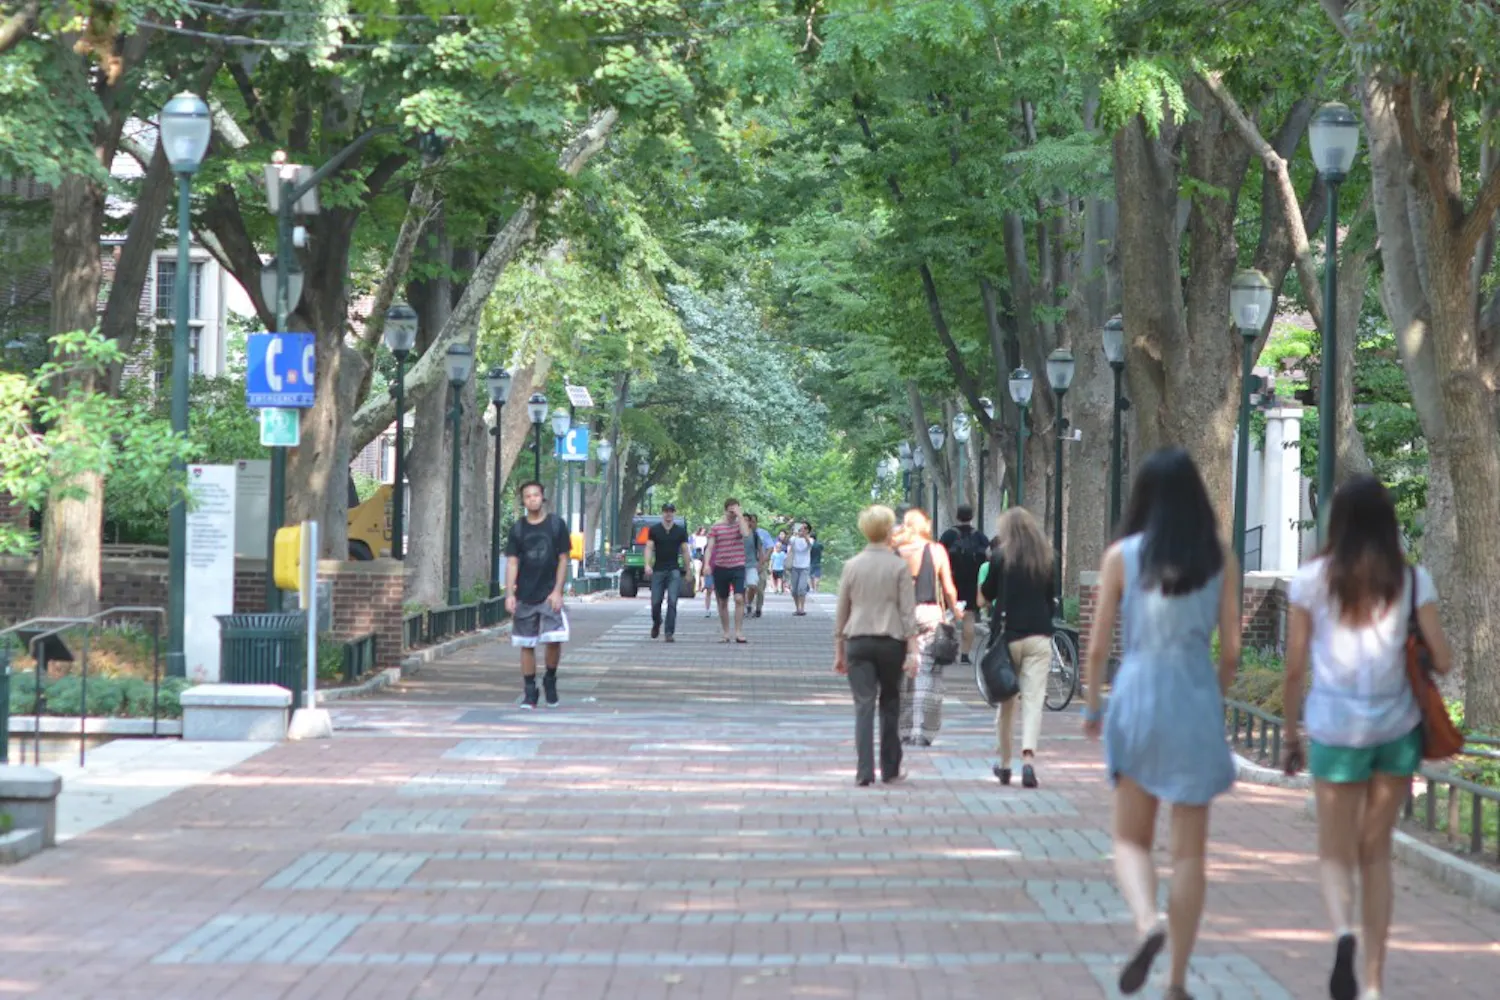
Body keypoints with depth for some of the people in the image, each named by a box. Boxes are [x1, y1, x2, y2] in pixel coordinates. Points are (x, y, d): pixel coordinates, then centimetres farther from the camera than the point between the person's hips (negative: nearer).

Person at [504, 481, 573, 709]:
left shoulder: (556, 524, 2)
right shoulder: (517, 529, 5)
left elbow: (563, 560, 2)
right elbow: (512, 563, 4)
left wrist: (557, 591, -7)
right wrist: (509, 594, -6)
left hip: (549, 596, -1)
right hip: (525, 597, 1)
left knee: (554, 640, -11)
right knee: (527, 645, 2)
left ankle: (550, 680, 14)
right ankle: (529, 693, 11)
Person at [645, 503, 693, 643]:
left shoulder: (680, 531, 6)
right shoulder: (654, 530, 5)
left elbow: (685, 551, 9)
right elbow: (649, 548, 0)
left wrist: (689, 571, 8)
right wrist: (647, 565, -15)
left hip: (674, 570, -1)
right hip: (658, 570, 1)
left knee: (672, 602, -12)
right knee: (656, 602, 1)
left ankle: (670, 632, -11)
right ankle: (656, 623, 31)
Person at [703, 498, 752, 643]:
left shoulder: (741, 523, 3)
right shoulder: (716, 526, 3)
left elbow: (746, 534, -19)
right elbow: (710, 547, 0)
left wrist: (739, 515, -14)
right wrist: (707, 563, -15)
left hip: (738, 567, -1)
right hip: (720, 568, 1)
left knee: (739, 598, -15)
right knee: (722, 602, 8)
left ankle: (738, 632, -14)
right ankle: (726, 633, 19)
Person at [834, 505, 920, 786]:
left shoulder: (852, 566, 4)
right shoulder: (899, 567, -3)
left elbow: (841, 612, 8)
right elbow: (908, 612, -6)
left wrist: (839, 651, 15)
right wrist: (912, 651, -4)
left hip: (858, 642, 1)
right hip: (891, 642, -1)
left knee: (863, 706, -3)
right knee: (890, 704, 14)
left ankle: (864, 772, -12)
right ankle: (890, 768, 19)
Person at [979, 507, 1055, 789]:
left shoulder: (1000, 557, -2)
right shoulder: (1045, 559, 6)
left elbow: (985, 596, 4)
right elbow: (1051, 599, 13)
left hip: (1008, 636, -1)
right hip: (1039, 636, 1)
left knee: (1005, 701, 10)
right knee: (1033, 700, -4)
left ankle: (1004, 764, 18)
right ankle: (1028, 757, -22)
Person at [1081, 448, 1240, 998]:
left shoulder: (1122, 556, -4)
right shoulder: (1219, 559, -1)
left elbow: (1098, 645, -2)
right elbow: (1231, 648, 0)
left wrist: (1091, 706, 12)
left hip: (1137, 699, -1)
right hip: (1195, 703, 1)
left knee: (1131, 840, 12)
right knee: (1189, 852, 8)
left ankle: (1148, 922, -19)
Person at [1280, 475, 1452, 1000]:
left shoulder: (1312, 578, -2)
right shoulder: (1412, 579, -1)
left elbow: (1295, 667, -1)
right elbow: (1442, 660, -2)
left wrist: (1290, 733, 9)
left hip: (1336, 728, -2)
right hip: (1397, 727, 2)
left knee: (1335, 853, 8)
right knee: (1376, 853, 15)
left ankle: (1344, 931, -24)